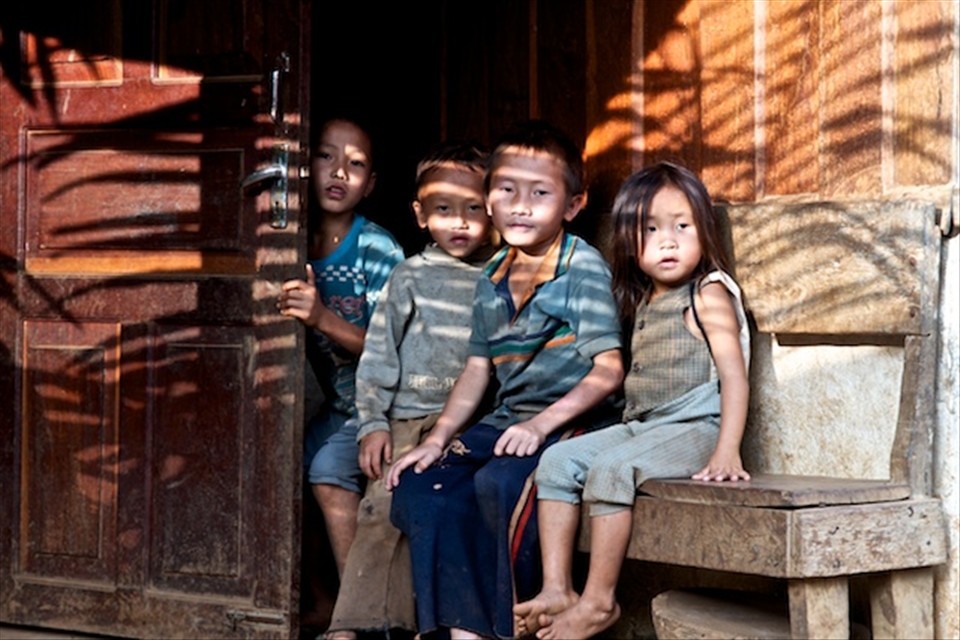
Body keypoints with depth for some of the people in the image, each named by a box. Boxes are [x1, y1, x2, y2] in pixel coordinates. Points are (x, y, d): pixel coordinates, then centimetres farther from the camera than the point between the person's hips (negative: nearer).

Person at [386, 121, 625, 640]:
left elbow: (608, 370, -13)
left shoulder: (584, 267, -6)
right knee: (419, 490, -15)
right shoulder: (493, 278, 15)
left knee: (499, 484, -33)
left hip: (571, 424, -7)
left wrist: (543, 422, -23)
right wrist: (438, 437, 8)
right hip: (504, 422, 7)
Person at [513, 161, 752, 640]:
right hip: (639, 426, 8)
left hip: (692, 429, -8)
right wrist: (629, 426, 11)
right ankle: (556, 588, -12)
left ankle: (599, 600, -22)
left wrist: (727, 451, -24)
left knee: (610, 470, -28)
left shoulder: (708, 296, -5)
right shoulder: (642, 304, 18)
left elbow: (733, 372, -14)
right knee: (558, 462, -5)